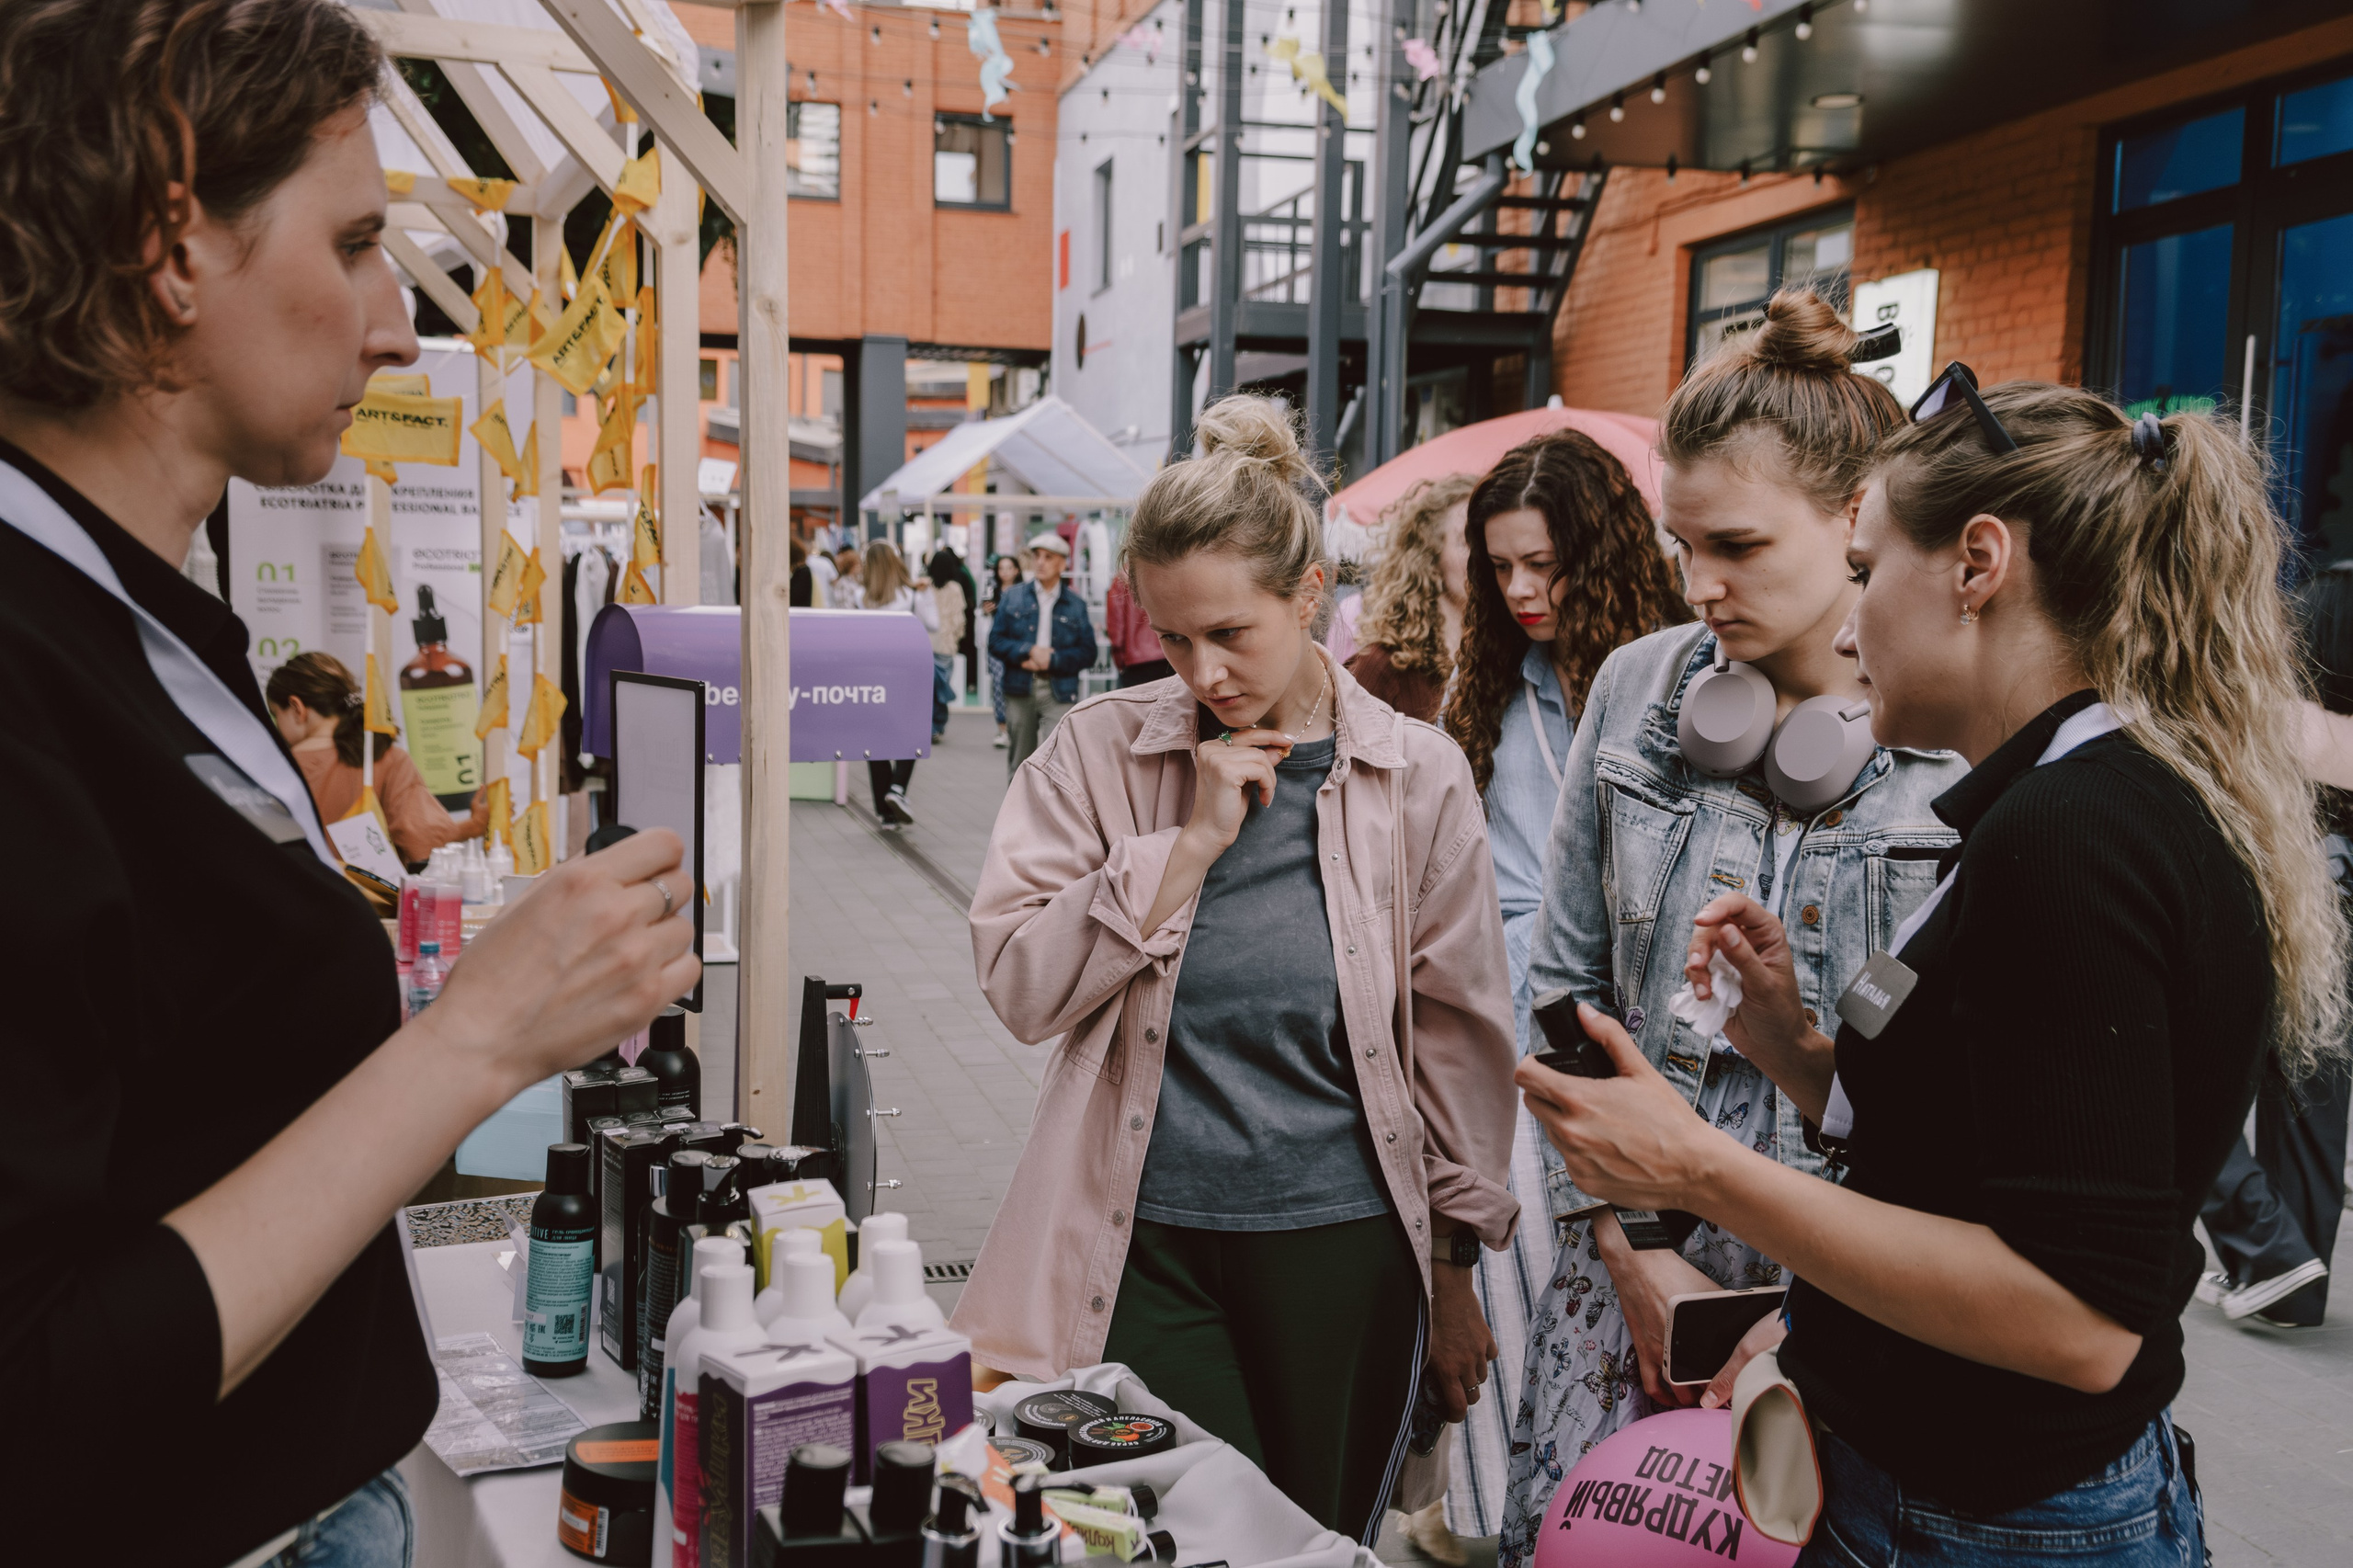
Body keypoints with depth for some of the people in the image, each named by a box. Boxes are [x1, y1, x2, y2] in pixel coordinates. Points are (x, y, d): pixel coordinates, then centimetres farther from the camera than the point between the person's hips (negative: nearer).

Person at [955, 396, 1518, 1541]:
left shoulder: (1416, 774, -1)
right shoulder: (1098, 750, -2)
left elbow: (1459, 1038, 5)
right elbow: (1018, 986, -8)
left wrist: (1454, 1272, 9)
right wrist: (1195, 839, -15)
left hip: (1342, 1241, 1)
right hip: (1143, 1242, -1)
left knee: (1322, 1538, 13)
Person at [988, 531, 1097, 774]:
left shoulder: (1076, 605, 7)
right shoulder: (1012, 597, 9)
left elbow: (1087, 653, 0)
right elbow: (995, 642, 2)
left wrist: (1051, 660, -11)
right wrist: (1029, 651, -11)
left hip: (1059, 692, -2)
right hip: (1019, 690, 2)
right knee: (1020, 762, 10)